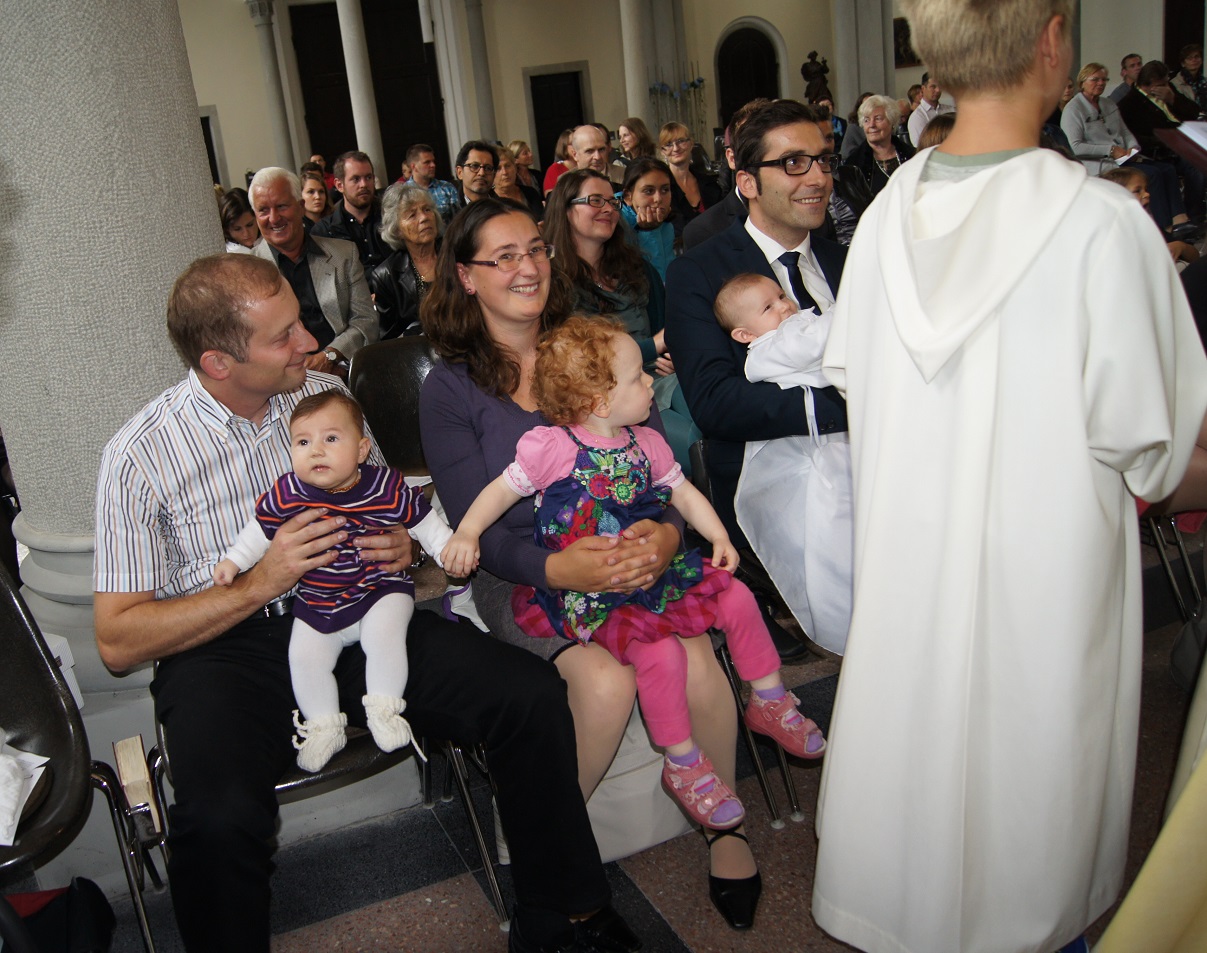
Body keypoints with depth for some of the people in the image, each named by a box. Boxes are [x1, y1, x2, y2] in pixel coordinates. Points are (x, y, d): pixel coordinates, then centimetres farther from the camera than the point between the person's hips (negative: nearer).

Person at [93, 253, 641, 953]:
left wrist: (404, 543, -5)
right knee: (219, 817, -36)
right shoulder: (140, 456, -7)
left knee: (532, 697, -18)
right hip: (226, 646, -3)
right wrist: (261, 583, -17)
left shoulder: (326, 393, 7)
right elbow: (118, 642, -7)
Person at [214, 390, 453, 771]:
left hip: (383, 588, -2)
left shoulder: (387, 488, -15)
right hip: (318, 601, 3)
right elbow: (260, 529, 6)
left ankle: (384, 709, -5)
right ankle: (324, 725, 14)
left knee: (384, 636, -26)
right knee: (304, 656, -7)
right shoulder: (287, 494, -11)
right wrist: (233, 560, -1)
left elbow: (424, 521, -2)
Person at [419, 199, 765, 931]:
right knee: (606, 680, -29)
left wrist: (666, 532, -21)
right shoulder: (449, 388, 0)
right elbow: (477, 526, -7)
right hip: (523, 572, -2)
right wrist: (558, 568, -27)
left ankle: (725, 827, 4)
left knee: (697, 668, -25)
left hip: (629, 551, 2)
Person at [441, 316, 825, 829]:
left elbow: (683, 492, 15)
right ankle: (683, 765, -1)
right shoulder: (549, 446, -12)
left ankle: (769, 702, 24)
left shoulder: (645, 444, 6)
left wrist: (719, 537, 4)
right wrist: (466, 534, -17)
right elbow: (502, 490, -5)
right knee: (660, 652, -25)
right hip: (587, 593, -6)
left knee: (736, 598, 1)